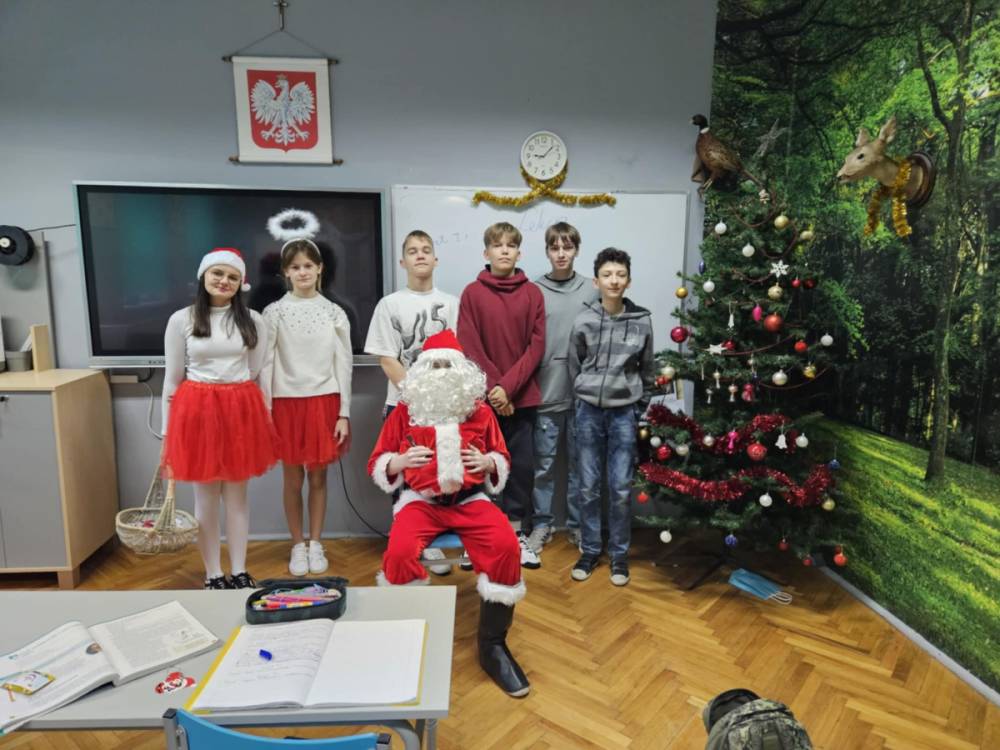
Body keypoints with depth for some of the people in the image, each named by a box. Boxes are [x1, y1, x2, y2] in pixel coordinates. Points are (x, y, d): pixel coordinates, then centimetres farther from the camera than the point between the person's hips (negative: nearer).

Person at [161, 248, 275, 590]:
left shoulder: (253, 320, 4)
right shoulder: (181, 320, 1)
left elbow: (257, 374, 7)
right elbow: (172, 379, 3)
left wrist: (264, 416, 5)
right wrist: (168, 432, 3)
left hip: (241, 411, 1)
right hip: (197, 411, -1)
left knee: (237, 496, 9)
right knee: (206, 497, 7)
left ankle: (239, 572, 21)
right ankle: (213, 575, 20)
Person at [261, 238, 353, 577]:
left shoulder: (335, 313, 3)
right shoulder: (274, 312, 0)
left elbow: (344, 365, 2)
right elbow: (266, 365, -1)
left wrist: (344, 413, -2)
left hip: (324, 402, 1)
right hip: (287, 403, 0)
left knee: (318, 476, 8)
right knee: (292, 478, 8)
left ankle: (315, 544, 22)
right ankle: (298, 545, 22)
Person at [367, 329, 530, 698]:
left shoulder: (480, 411, 7)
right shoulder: (404, 412, 5)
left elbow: (503, 460, 15)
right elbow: (377, 466, 8)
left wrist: (488, 462, -9)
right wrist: (400, 461, -14)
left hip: (470, 498, 1)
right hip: (421, 499, 0)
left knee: (507, 547, -27)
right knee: (399, 552, -32)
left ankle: (492, 645, -7)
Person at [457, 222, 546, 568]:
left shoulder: (533, 293, 4)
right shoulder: (472, 293, 0)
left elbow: (536, 346, -2)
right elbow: (469, 348, -5)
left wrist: (508, 386, -13)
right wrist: (492, 388, -13)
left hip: (522, 397, 2)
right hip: (483, 396, -1)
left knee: (522, 466, 7)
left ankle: (514, 534, 23)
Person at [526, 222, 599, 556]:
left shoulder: (592, 290, 4)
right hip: (545, 391, -1)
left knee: (579, 462, 11)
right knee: (543, 464, 8)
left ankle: (577, 524, 25)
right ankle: (541, 524, 23)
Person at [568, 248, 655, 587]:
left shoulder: (642, 321, -2)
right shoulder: (584, 321, -4)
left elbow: (647, 371, 7)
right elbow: (574, 367, 6)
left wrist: (638, 408, 6)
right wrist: (586, 400, 8)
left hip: (625, 412, 0)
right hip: (589, 410, 0)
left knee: (621, 487, 5)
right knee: (589, 486, 7)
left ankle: (619, 554, 21)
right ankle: (589, 550, 22)